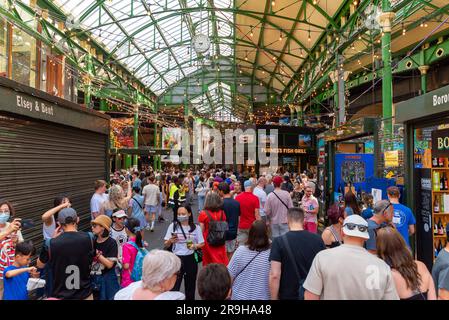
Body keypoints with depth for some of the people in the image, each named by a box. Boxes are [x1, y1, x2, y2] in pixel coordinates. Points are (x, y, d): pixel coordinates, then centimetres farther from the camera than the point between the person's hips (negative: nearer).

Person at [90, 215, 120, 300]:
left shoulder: (111, 243, -13)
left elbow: (109, 264, -17)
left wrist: (97, 253, -22)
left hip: (107, 280, -4)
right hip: (93, 278, 4)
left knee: (107, 297, 3)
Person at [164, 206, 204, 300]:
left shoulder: (196, 228, -1)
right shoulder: (173, 226, -3)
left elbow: (202, 243, 4)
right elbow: (166, 244, 0)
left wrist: (195, 246, -17)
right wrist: (170, 241, -22)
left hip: (190, 259, 1)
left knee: (190, 285, 14)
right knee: (174, 286, -6)